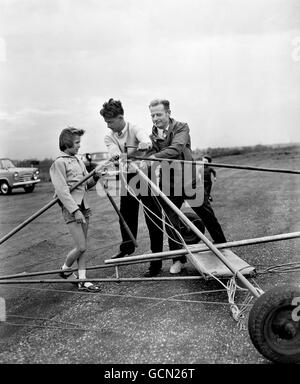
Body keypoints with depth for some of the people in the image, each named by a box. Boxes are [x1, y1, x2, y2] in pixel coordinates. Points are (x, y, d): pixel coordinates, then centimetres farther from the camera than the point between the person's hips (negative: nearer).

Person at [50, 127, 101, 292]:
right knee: (81, 247, -7)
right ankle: (65, 270, 20)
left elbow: (86, 184, 18)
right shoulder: (59, 163, -9)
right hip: (71, 209, -8)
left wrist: (94, 178, -3)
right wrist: (75, 210, -21)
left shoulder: (78, 161, 15)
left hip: (84, 207, 8)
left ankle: (82, 280, 14)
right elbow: (62, 190, -16)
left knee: (83, 247, 8)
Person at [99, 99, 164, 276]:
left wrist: (145, 144, -50)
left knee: (153, 218, -5)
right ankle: (127, 247, 41)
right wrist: (134, 150, -37)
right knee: (126, 215, 14)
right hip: (127, 180, 5)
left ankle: (157, 261, 4)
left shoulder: (134, 129, -9)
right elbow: (115, 154, -20)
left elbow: (146, 140, -31)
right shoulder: (109, 138, 2)